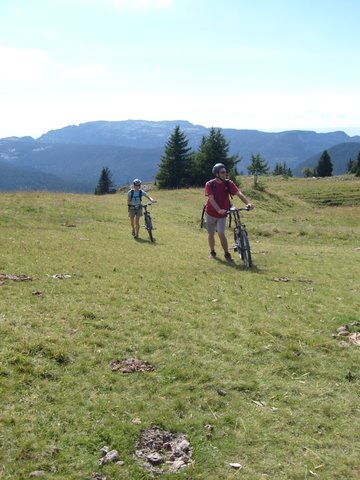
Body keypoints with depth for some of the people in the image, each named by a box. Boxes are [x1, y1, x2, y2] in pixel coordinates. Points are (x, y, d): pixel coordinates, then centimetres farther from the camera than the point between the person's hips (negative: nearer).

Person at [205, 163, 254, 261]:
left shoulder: (228, 183, -9)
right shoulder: (209, 184, -14)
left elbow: (239, 193, -20)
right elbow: (211, 199, -23)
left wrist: (248, 203, -36)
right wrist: (219, 210, -39)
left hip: (222, 215, 0)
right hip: (211, 214, 0)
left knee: (221, 234, -13)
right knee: (211, 234, 12)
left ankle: (227, 254, -1)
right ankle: (212, 252, 31)